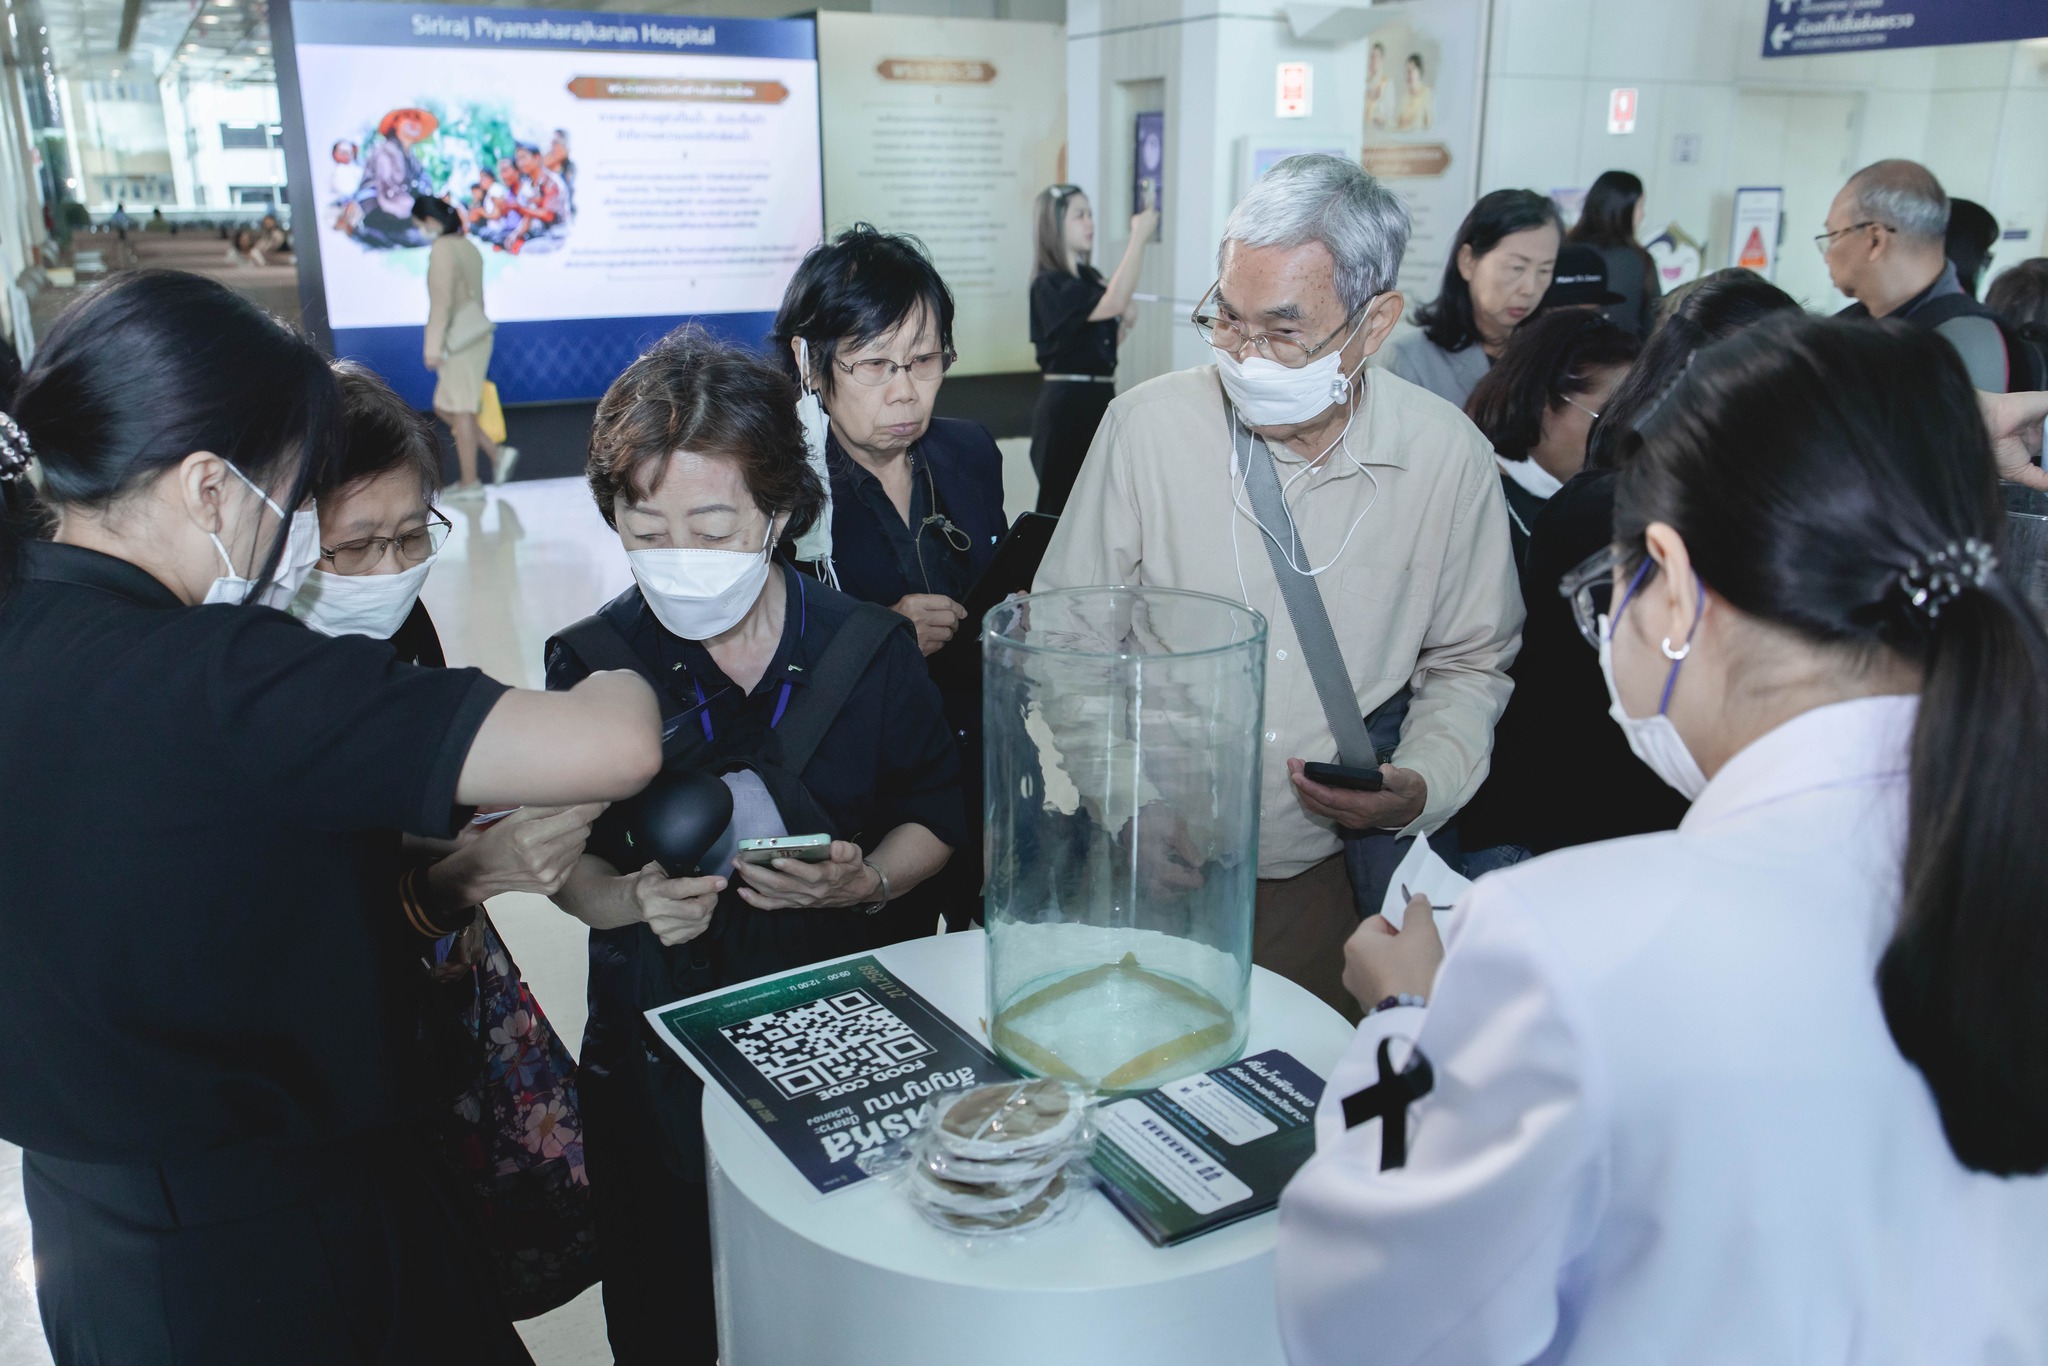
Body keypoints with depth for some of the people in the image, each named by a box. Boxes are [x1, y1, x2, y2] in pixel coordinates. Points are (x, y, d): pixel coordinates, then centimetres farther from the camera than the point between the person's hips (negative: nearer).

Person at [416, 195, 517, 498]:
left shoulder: (442, 249, -13)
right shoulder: (467, 246, 14)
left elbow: (441, 301, -18)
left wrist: (433, 347, -17)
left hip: (458, 341, -9)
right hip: (474, 335, 9)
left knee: (460, 410, -2)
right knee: (444, 407, 14)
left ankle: (470, 482, 4)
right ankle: (497, 453, 8)